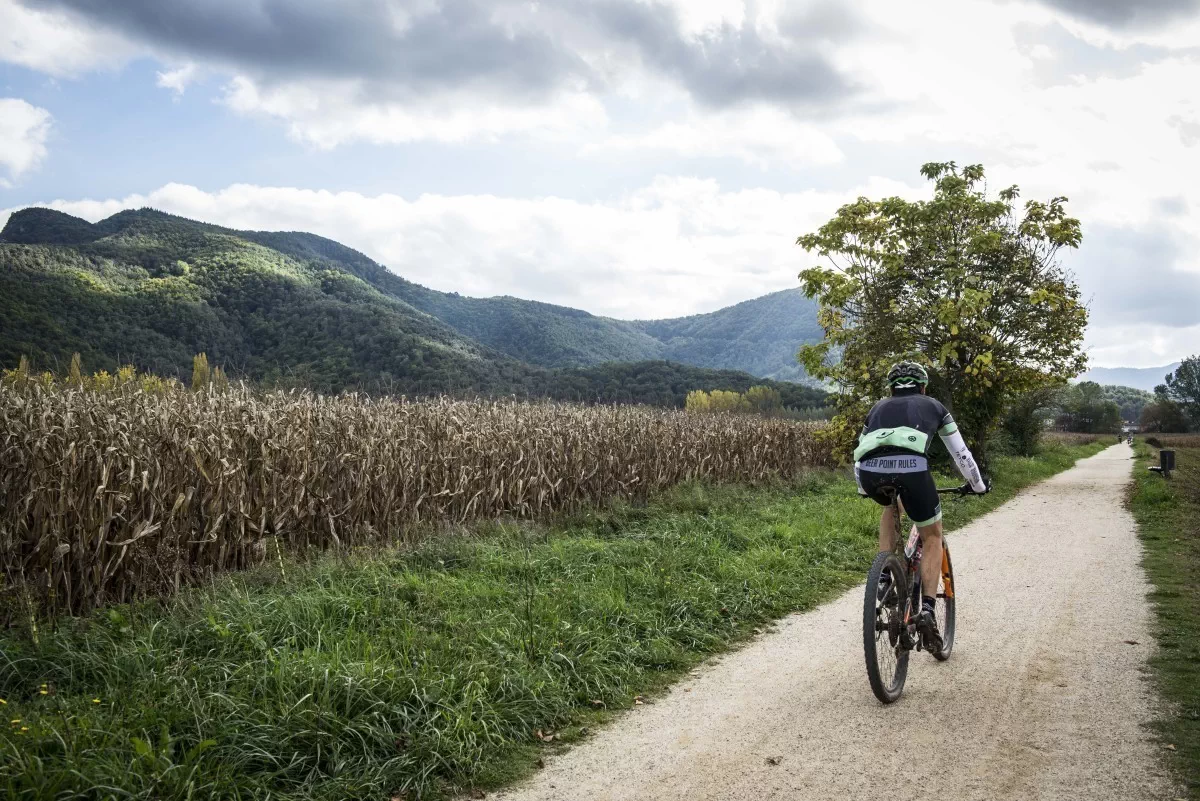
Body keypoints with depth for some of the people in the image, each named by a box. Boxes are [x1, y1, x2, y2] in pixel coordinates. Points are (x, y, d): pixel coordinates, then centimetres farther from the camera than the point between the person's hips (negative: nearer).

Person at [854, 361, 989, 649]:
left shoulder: (879, 407, 37)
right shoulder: (932, 405, 32)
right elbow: (960, 453, 38)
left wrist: (864, 489, 59)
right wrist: (978, 484, 54)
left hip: (870, 470, 3)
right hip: (910, 466, -2)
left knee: (891, 506, 38)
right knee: (932, 536, 20)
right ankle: (927, 610, 6)